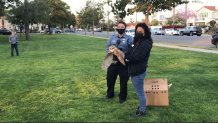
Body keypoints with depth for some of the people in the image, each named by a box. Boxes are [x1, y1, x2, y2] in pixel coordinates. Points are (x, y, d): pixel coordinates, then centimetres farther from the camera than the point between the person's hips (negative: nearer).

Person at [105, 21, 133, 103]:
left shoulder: (129, 38, -3)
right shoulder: (112, 37, 8)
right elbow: (107, 47, 10)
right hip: (113, 62, 4)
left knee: (123, 81, 6)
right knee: (110, 79, 15)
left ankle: (122, 97, 24)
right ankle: (110, 94, 37)